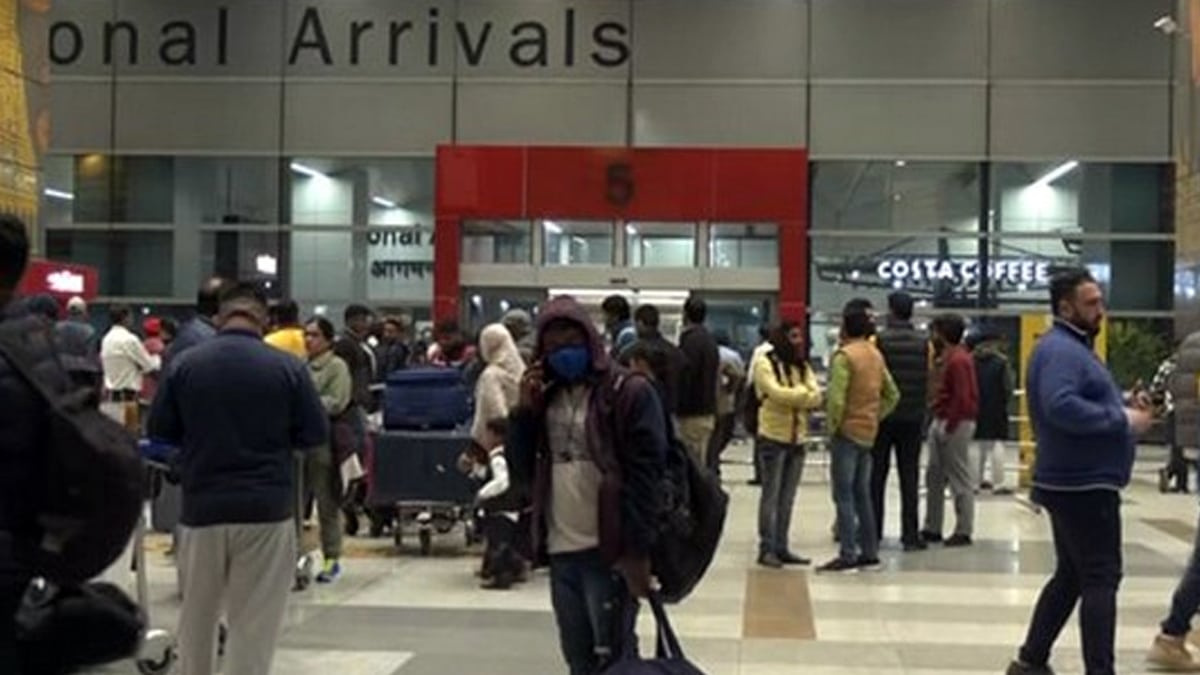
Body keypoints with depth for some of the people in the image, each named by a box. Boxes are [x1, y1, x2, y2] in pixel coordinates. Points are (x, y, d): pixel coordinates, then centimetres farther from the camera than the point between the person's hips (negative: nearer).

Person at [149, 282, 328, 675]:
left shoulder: (184, 364, -2)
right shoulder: (287, 367, -7)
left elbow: (158, 430, 6)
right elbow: (316, 434, -2)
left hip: (202, 508, 2)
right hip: (267, 510, -2)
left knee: (197, 617, 19)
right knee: (254, 625, 2)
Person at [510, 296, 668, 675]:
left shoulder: (631, 393, -7)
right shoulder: (546, 395, 13)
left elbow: (645, 476, -13)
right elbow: (523, 468, 12)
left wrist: (638, 551, -18)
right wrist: (525, 410, -2)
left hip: (610, 552, -6)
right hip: (560, 552, 7)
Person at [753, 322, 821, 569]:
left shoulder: (803, 365, 15)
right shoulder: (765, 363, -4)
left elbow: (816, 396, 2)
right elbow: (775, 392, -18)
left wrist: (791, 395, -13)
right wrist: (803, 394, -6)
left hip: (797, 438, 6)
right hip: (773, 436, -6)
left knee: (788, 497, 9)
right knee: (771, 495, -4)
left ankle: (781, 547, 15)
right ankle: (767, 549, 0)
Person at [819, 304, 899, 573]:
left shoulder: (845, 356, -14)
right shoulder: (876, 355, 10)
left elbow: (837, 399, -21)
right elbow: (892, 395, 16)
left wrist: (832, 427, -9)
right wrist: (876, 417, 14)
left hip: (847, 432, -8)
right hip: (868, 433, 8)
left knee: (844, 496, -4)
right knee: (862, 494, 15)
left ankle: (848, 555, -5)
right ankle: (869, 552, 19)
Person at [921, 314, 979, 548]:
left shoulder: (958, 361, -16)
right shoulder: (950, 357, 14)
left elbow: (962, 399, -21)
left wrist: (949, 426, -17)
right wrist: (939, 422, 13)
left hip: (955, 425, -10)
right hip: (941, 422, 10)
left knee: (960, 480, -2)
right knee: (934, 478, 12)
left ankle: (964, 531, 4)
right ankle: (932, 528, 18)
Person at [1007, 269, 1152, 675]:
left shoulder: (1074, 347, 18)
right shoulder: (1060, 349, -17)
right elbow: (1061, 407, -31)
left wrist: (1125, 408, 4)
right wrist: (1124, 421, -23)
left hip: (1077, 482, 11)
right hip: (1083, 484, -11)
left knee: (1071, 576, 15)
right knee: (1101, 579, -6)